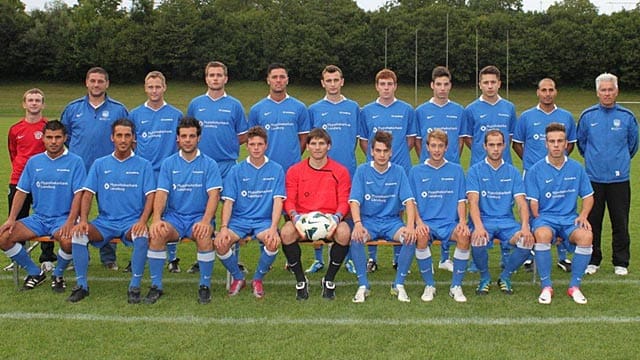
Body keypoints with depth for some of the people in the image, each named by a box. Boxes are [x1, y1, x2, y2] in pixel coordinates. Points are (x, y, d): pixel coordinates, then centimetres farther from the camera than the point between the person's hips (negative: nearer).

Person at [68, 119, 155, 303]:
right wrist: (83, 220, -13)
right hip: (104, 222, 2)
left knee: (142, 236, -35)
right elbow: (88, 194, 4)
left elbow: (150, 196, -3)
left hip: (132, 222, -2)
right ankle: (81, 285, -12)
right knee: (78, 233, -24)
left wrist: (142, 221, -21)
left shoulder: (143, 165, 6)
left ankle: (135, 286, -22)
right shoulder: (100, 164, 11)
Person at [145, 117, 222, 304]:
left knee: (204, 236, -34)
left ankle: (205, 286, -15)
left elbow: (214, 195, -7)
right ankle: (156, 286, -15)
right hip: (174, 216, 2)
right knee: (156, 234, -29)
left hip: (199, 217, -2)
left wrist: (205, 221, -24)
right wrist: (156, 218, -20)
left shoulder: (209, 164, 3)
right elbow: (161, 193, -1)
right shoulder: (168, 163, 8)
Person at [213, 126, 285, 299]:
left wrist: (273, 228, -19)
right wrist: (224, 227, -16)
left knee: (274, 242, -33)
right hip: (239, 220, 1)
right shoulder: (236, 171, 5)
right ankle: (238, 277, 3)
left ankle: (258, 279, -3)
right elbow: (228, 201, 1)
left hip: (264, 220, -1)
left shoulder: (276, 170, 4)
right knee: (220, 243, -27)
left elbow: (278, 201, -3)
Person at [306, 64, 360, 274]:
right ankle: (318, 259, 12)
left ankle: (349, 258, 14)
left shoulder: (353, 108, 8)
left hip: (348, 168, 0)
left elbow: (358, 137, 12)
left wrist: (347, 154, 2)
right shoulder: (314, 109, 7)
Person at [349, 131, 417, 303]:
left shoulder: (398, 172, 3)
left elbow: (409, 201, -5)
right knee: (356, 238, -33)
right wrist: (358, 224, -27)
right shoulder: (362, 171, 0)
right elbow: (354, 201, -8)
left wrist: (410, 225, -22)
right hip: (368, 220, -1)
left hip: (392, 221, 1)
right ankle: (363, 285, -18)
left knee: (411, 238, -29)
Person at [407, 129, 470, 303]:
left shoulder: (456, 170, 12)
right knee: (421, 237, -35)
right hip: (426, 223, -1)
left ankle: (456, 286, -14)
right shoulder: (416, 171, 10)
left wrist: (462, 221, -10)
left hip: (450, 223, 1)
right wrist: (419, 222, -13)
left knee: (464, 236, -32)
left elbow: (461, 200, 9)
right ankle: (429, 285, -14)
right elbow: (412, 202, 6)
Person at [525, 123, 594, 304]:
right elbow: (533, 203, -2)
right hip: (544, 218, -2)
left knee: (586, 236, -30)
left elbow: (588, 196, 14)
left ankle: (575, 286, -12)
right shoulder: (535, 170, 0)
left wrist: (583, 216, -3)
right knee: (543, 235, -37)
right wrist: (539, 221, -16)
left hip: (569, 218, 2)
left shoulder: (576, 168, 8)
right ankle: (546, 286, -20)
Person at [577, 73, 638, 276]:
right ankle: (592, 261, 17)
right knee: (592, 221, 5)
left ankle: (621, 263, 15)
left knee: (620, 222, 4)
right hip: (593, 178, 0)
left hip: (619, 178, 0)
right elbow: (581, 142, 16)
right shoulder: (587, 116, 2)